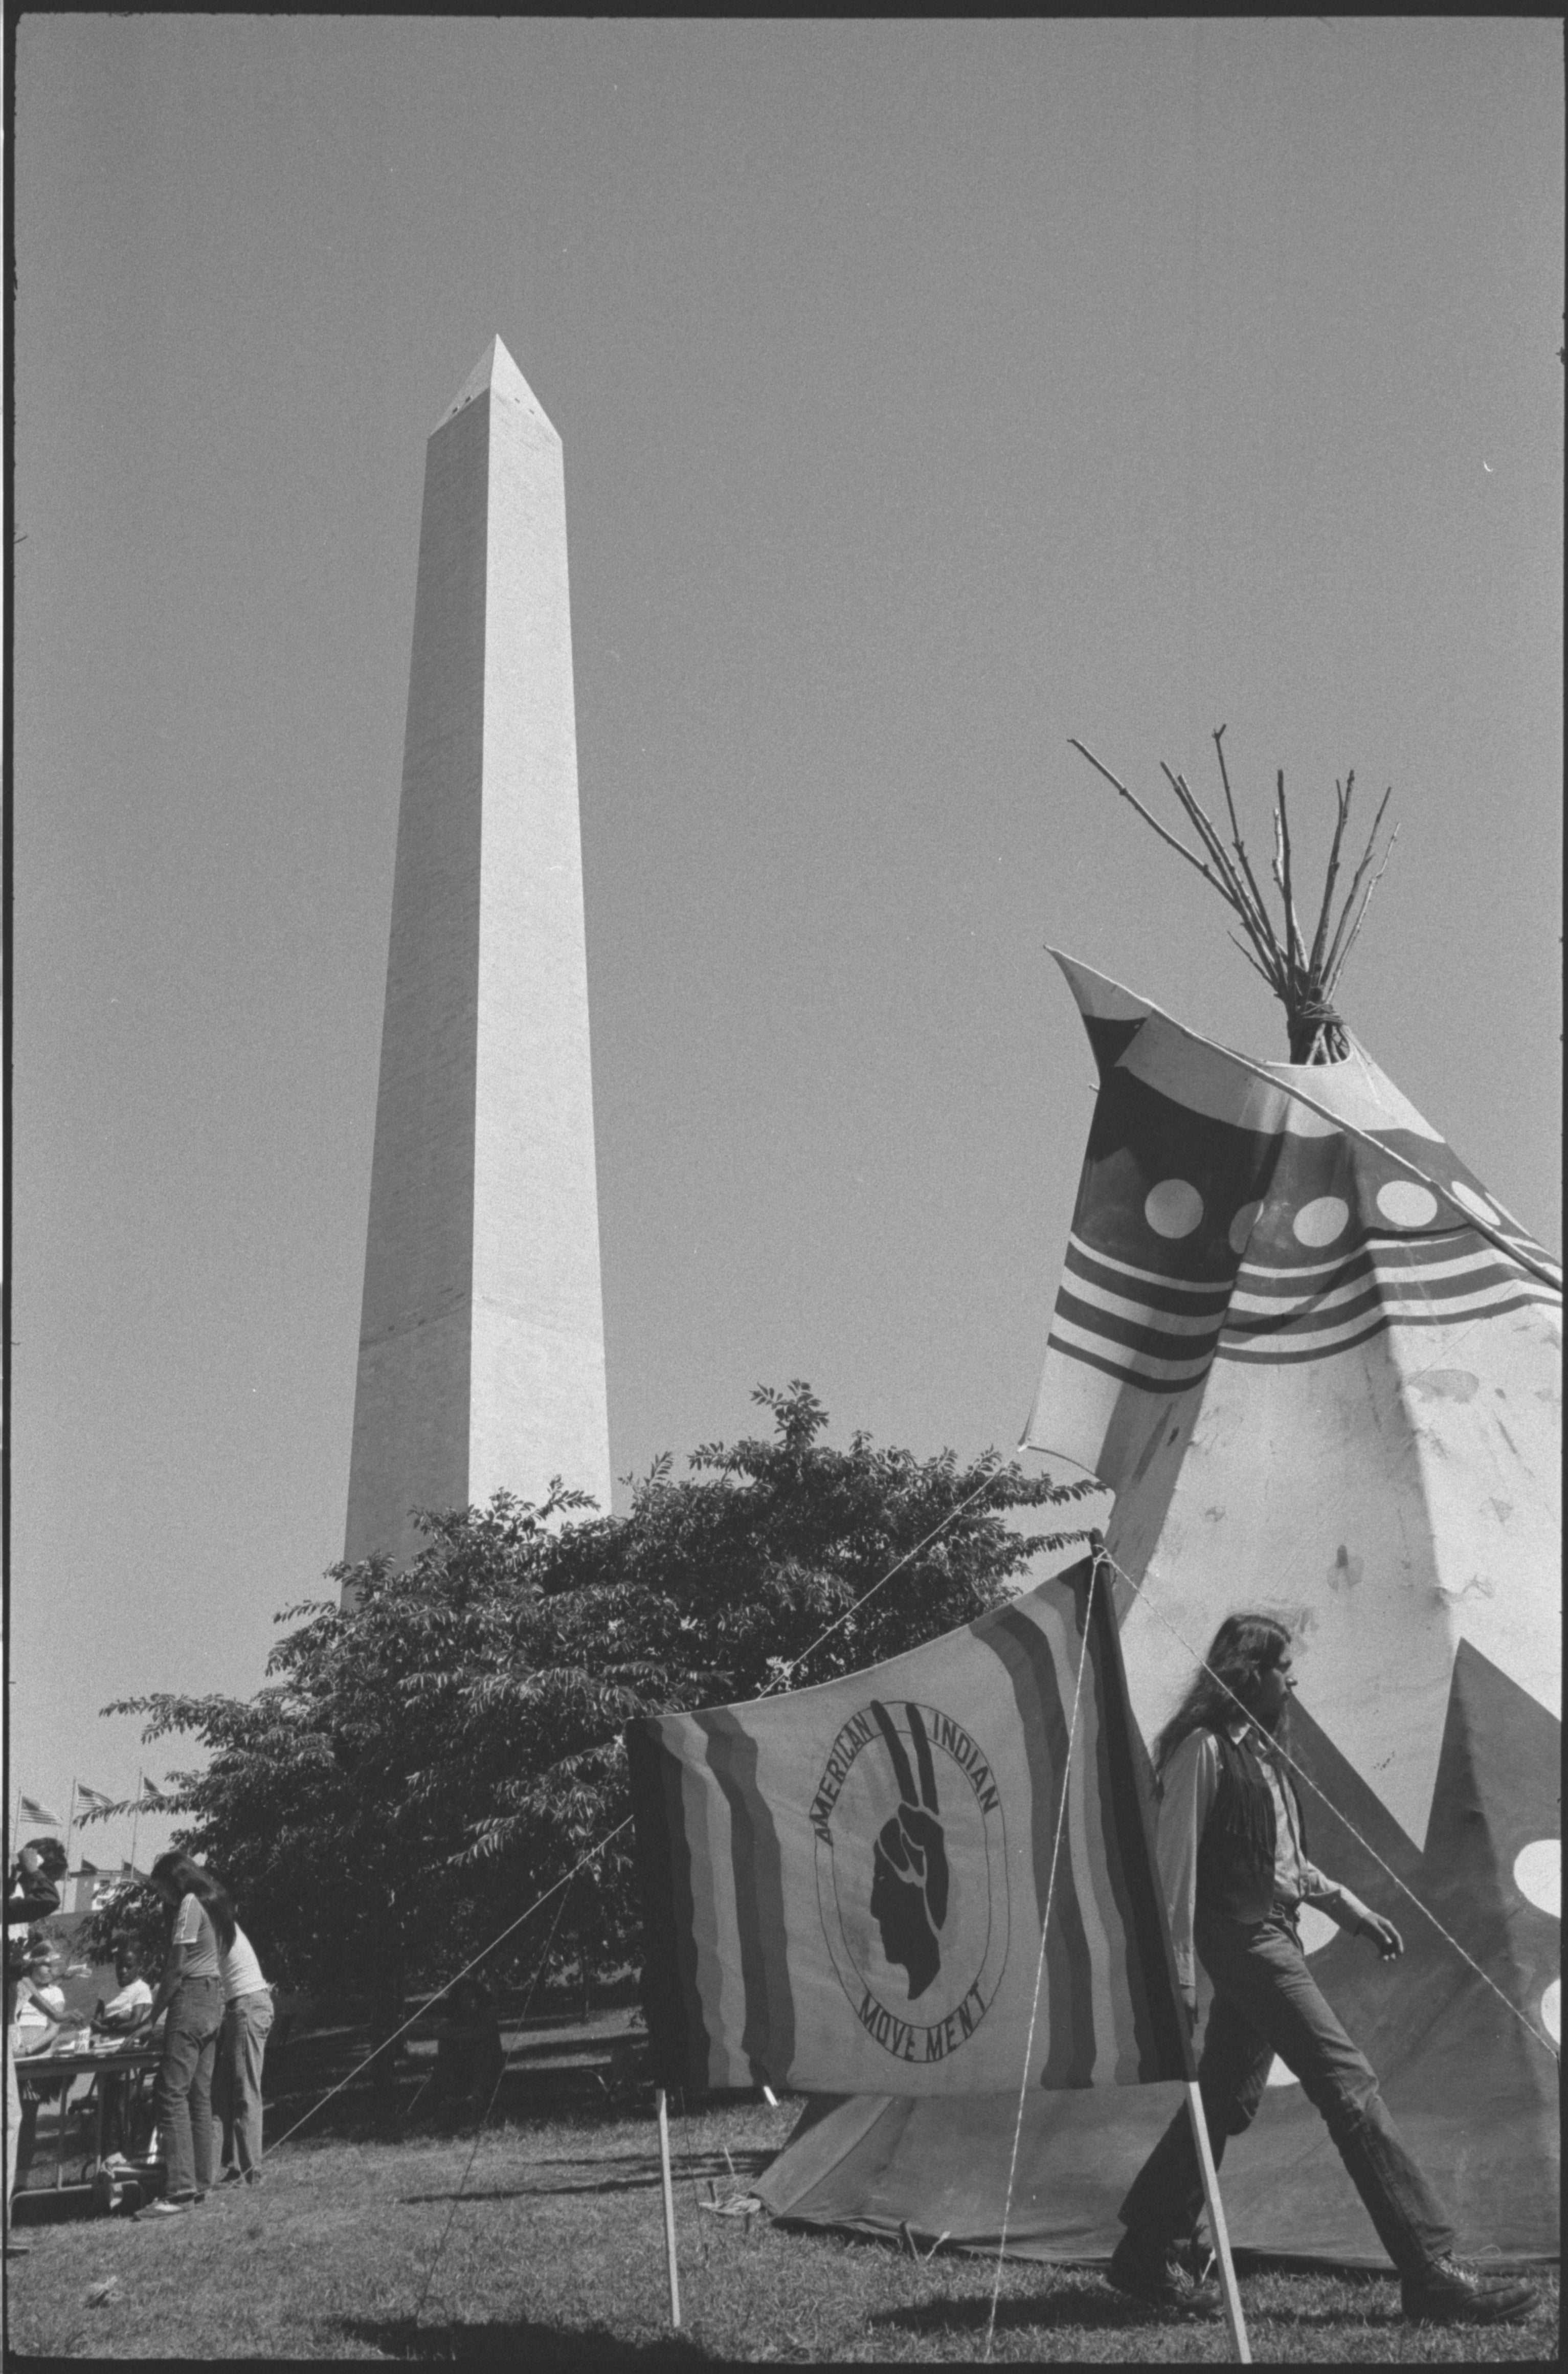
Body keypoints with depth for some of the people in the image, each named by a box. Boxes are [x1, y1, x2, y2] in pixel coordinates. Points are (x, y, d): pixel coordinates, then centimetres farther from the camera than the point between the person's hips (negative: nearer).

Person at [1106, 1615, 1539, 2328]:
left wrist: (1350, 1907, 20)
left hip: (1272, 1934, 10)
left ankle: (1147, 2256, 20)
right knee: (1349, 2086, -11)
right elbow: (1177, 1862, -13)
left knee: (1225, 2101, 12)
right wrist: (1180, 1971, -14)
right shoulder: (1204, 1748, -12)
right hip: (1241, 1936, -10)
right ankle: (1430, 2272, -8)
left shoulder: (1258, 1748, 16)